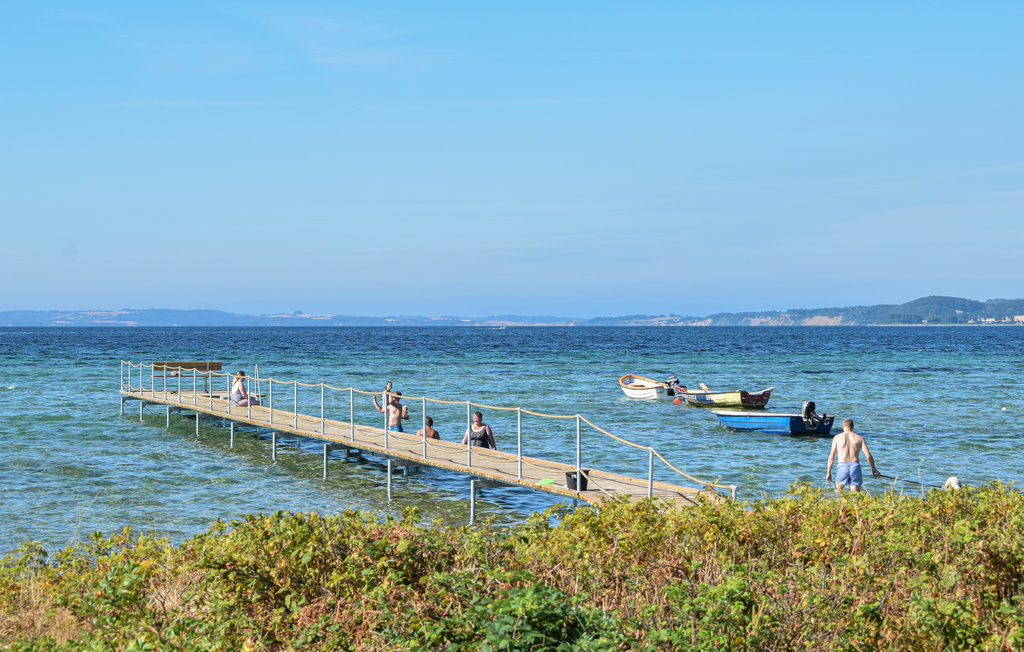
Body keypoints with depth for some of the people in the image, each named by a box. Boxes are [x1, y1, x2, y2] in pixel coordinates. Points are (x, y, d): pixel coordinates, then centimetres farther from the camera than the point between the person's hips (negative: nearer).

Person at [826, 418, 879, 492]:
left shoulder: (837, 437, 8)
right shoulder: (859, 438, 11)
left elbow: (832, 456, 4)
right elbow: (868, 456, 6)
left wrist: (829, 472, 8)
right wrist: (873, 469, 21)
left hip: (842, 466, -1)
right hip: (855, 466, 1)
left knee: (837, 491, 17)